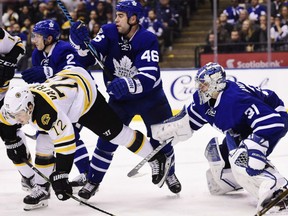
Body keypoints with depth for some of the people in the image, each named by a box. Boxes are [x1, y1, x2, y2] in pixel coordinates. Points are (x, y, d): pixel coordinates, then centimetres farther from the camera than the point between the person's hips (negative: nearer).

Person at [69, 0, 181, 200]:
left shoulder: (148, 40, -25)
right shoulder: (109, 32, -14)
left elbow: (148, 78, -34)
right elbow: (89, 56, -17)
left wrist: (128, 84, -51)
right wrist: (81, 43, -37)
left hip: (150, 95, -2)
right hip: (120, 98, 2)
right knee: (108, 139, -6)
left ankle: (169, 174, 34)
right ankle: (93, 181, 5)